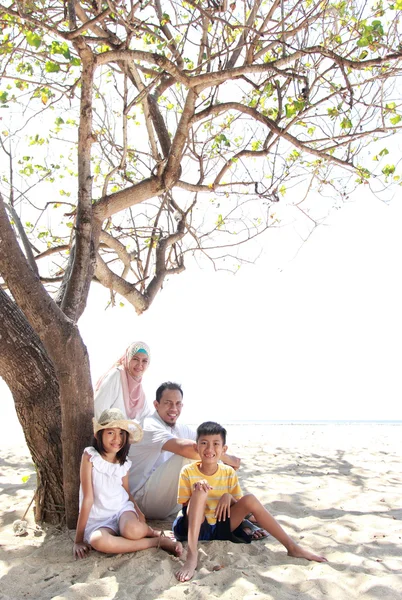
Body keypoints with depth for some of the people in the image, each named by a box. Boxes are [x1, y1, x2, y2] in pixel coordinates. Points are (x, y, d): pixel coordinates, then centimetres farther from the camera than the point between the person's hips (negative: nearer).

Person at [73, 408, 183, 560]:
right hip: (98, 519, -1)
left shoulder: (124, 463, 1)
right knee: (99, 541, -37)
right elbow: (88, 498, -14)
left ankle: (154, 532, -2)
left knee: (133, 530, -35)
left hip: (122, 508, 2)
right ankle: (158, 541, -19)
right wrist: (79, 539, -12)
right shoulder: (90, 456, -13)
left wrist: (139, 513, -11)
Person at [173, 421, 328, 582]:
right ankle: (191, 557, -40)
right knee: (200, 491, -32)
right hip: (195, 527, -3)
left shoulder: (229, 473, -3)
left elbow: (239, 505, 4)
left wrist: (228, 497, -19)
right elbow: (186, 508, -12)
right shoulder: (188, 472, -13)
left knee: (250, 499, -19)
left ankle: (292, 547, -12)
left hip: (220, 528, 3)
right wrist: (196, 490, -32)